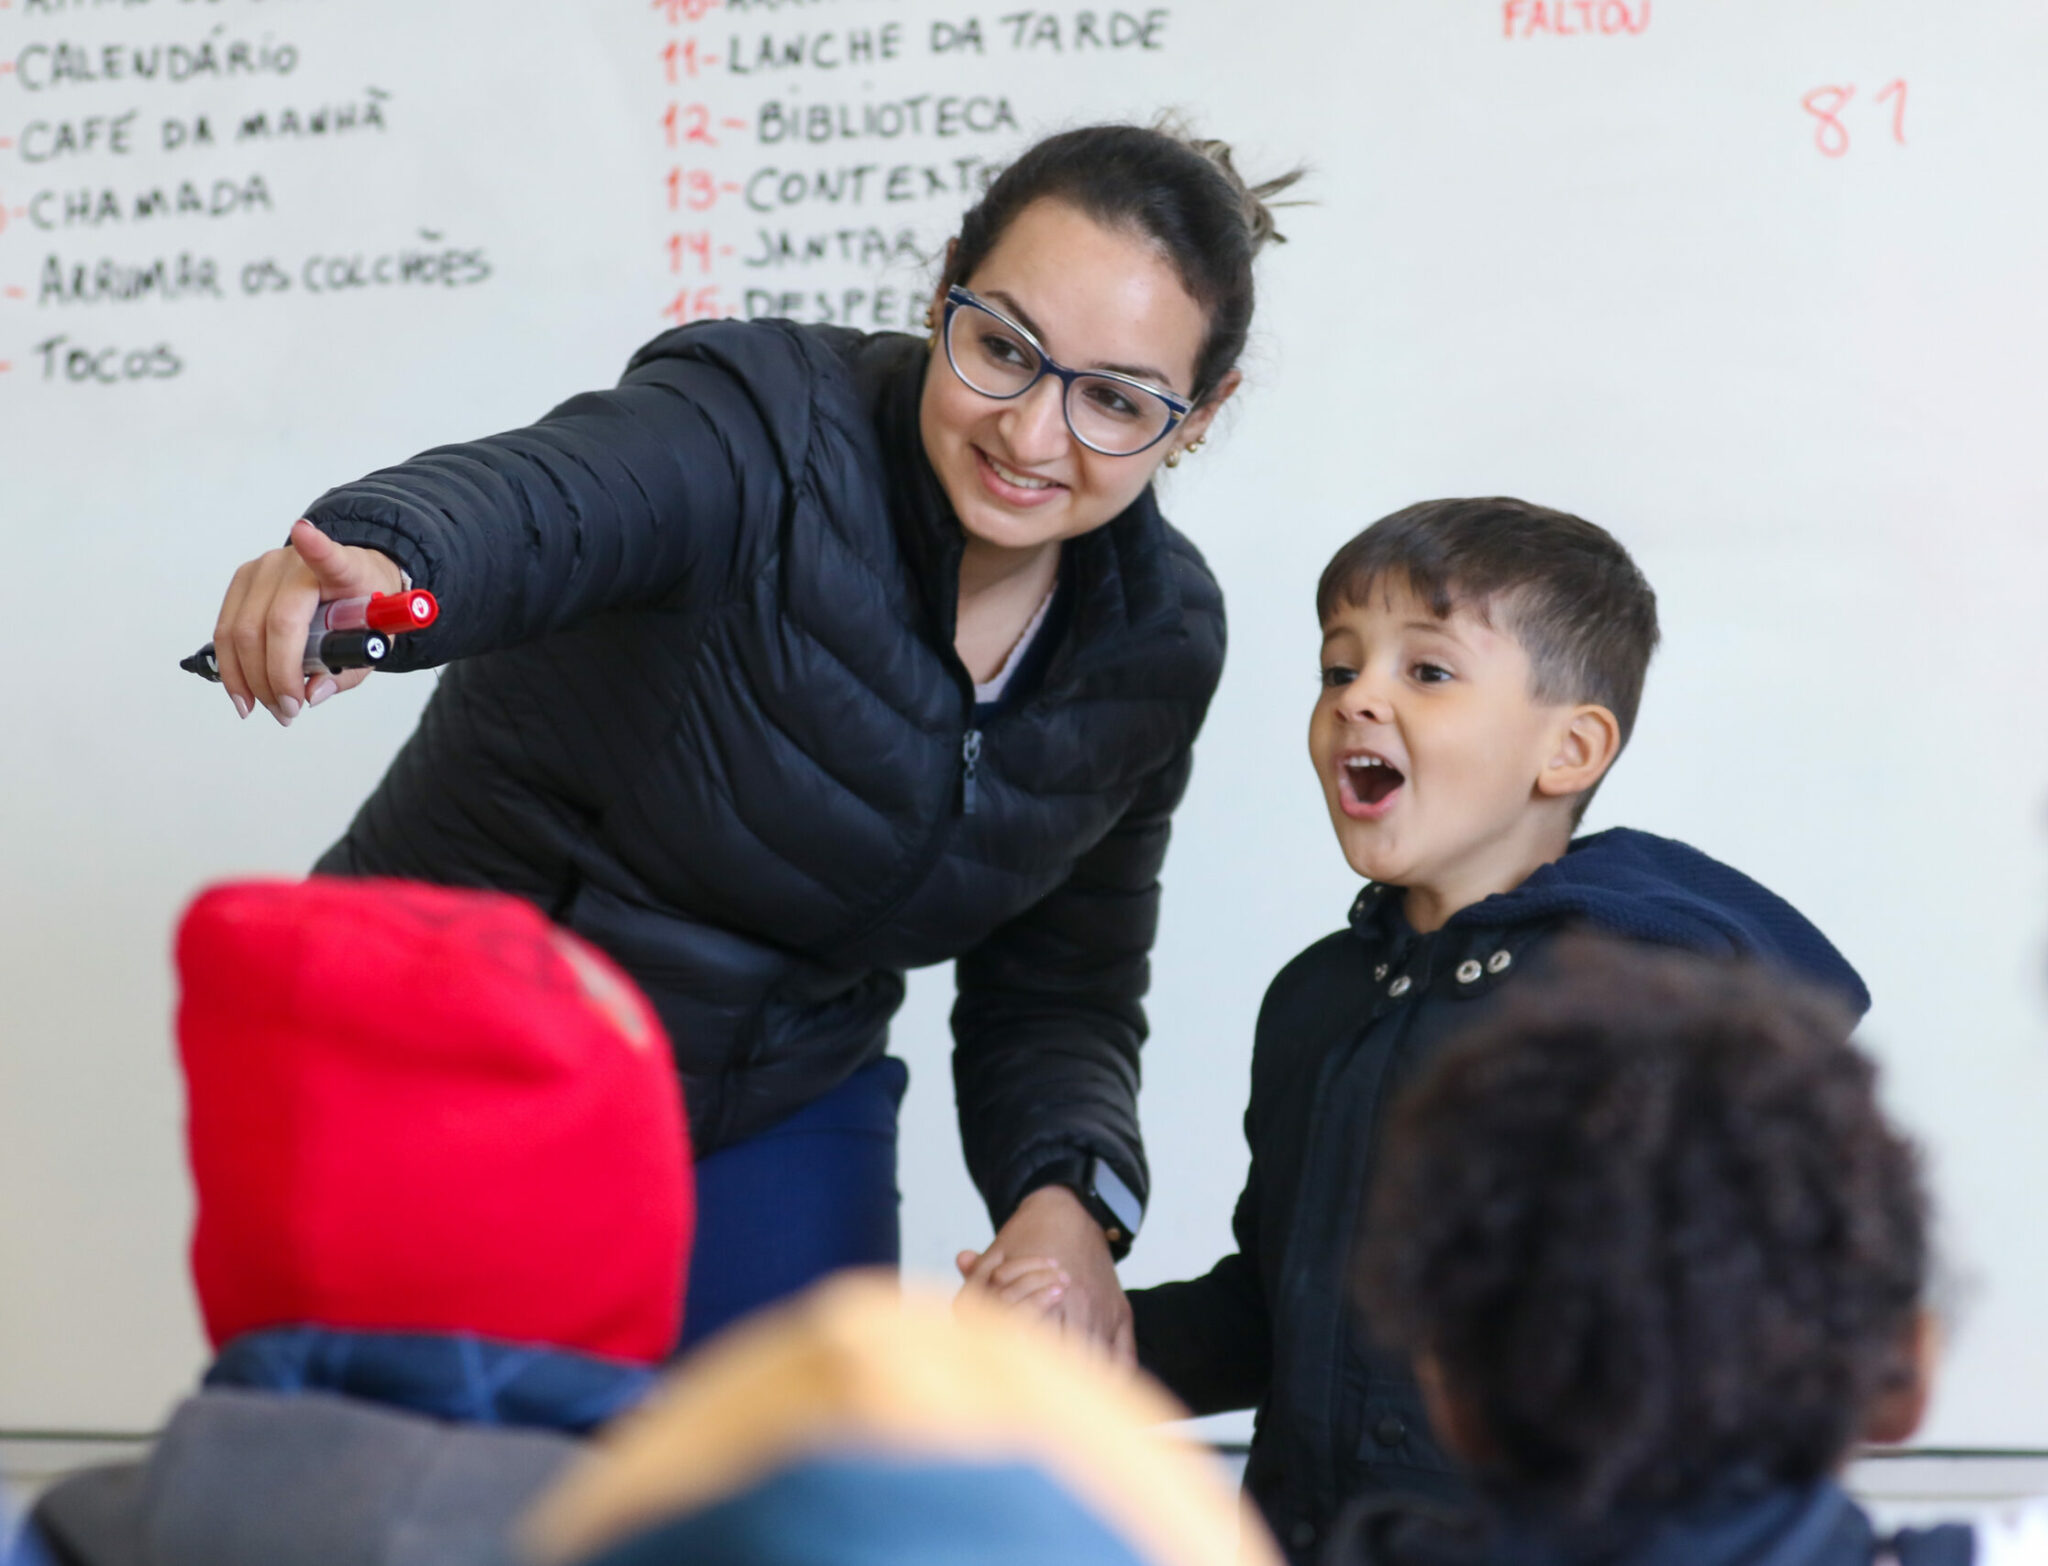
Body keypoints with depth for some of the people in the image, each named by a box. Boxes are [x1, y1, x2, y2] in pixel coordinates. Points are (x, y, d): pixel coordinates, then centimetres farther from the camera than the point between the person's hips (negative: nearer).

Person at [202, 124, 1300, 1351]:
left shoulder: (1158, 641, -6)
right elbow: (527, 500, -46)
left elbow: (1058, 993, 3)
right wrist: (370, 558, -69)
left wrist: (1067, 1202, -17)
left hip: (782, 1122, 5)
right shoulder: (768, 430, -24)